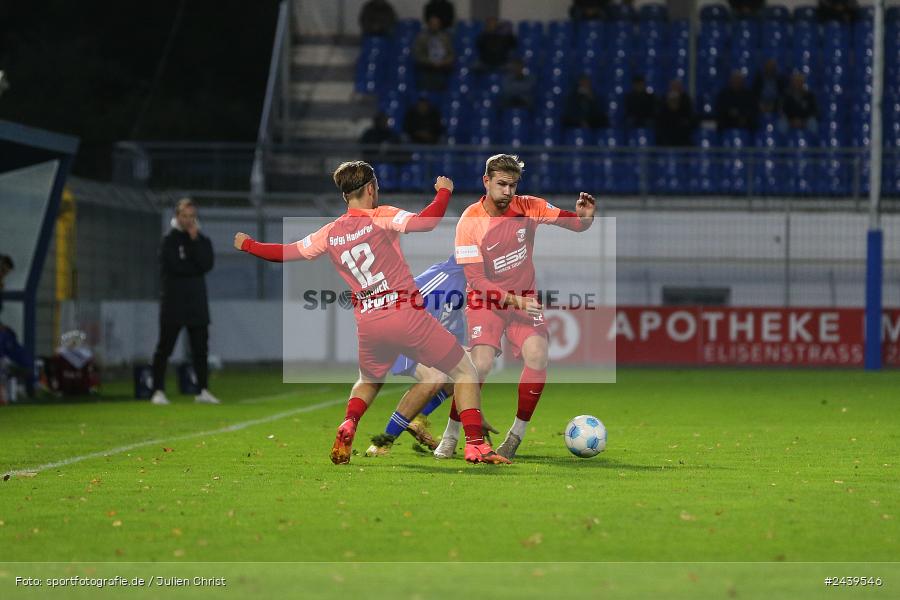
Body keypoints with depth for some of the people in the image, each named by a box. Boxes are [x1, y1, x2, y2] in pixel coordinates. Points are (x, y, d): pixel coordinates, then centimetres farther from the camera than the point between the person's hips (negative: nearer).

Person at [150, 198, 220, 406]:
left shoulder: (202, 241, 11)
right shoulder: (169, 240, -1)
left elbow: (207, 265, -7)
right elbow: (176, 266, -15)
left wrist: (195, 241, -9)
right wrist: (195, 268, -3)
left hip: (197, 303, 4)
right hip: (173, 301, -4)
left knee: (200, 348, 4)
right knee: (164, 348, -3)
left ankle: (203, 391, 8)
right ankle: (158, 391, 0)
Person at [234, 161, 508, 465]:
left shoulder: (330, 233, 10)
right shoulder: (380, 217, -3)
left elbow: (285, 253, 17)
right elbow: (427, 221, -16)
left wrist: (247, 244, 34)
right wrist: (444, 191, 2)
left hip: (368, 324, 5)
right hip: (407, 315, -5)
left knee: (369, 381, 34)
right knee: (465, 371, 7)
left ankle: (347, 427, 6)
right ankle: (475, 445, -7)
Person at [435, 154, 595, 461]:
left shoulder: (529, 207, -7)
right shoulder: (469, 222, -16)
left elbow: (576, 224, -1)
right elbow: (476, 280, -18)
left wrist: (584, 215, -26)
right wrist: (513, 301, -29)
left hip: (524, 297, 3)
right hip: (486, 299, -3)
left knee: (538, 354, -22)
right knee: (481, 363, -23)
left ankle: (516, 435, -6)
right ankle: (450, 435, -3)